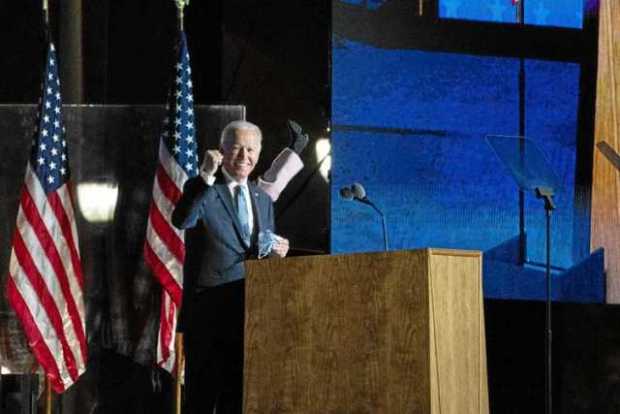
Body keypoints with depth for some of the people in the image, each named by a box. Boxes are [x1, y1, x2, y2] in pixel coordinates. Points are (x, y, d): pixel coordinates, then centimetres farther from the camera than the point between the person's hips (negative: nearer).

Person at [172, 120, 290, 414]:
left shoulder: (262, 199, 17)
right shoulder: (201, 189, -1)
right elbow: (181, 221, -22)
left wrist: (277, 251, -1)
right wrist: (206, 176, -27)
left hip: (251, 309, 5)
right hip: (209, 307, -5)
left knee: (237, 390, 10)